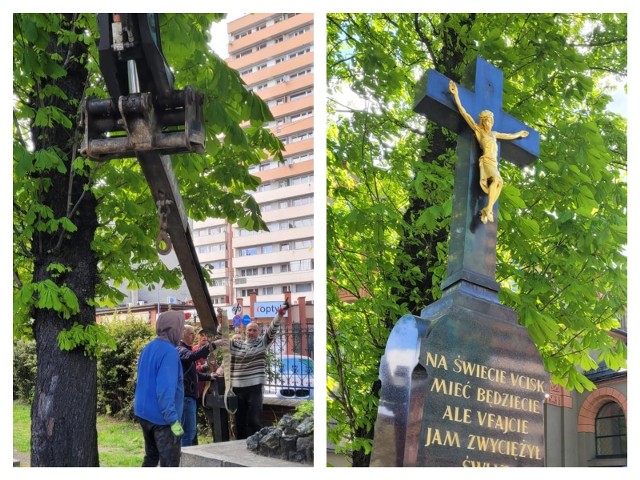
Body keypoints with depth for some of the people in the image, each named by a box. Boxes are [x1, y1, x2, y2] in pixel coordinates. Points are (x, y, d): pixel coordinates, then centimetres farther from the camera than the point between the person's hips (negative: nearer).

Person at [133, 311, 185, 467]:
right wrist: (173, 420, -24)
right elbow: (166, 389, -25)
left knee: (151, 457, 21)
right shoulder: (169, 352, -20)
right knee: (170, 462, -3)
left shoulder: (148, 348, 8)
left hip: (144, 413, 9)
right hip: (162, 417, -9)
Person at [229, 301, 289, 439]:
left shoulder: (262, 343, 5)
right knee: (239, 421, 10)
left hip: (255, 387, -3)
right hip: (237, 387, 3)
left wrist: (280, 314, -19)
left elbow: (272, 329, -6)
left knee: (255, 420, -4)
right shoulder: (236, 344, 11)